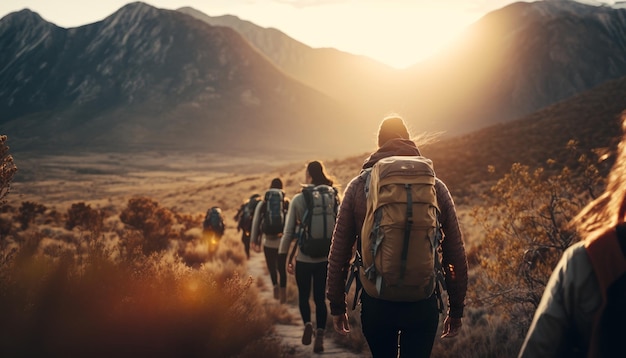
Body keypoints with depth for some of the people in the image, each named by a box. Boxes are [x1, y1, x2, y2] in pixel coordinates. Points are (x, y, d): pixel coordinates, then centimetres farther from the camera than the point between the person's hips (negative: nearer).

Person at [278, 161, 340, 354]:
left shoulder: (298, 199, -6)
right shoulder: (334, 198, -2)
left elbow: (288, 231, -6)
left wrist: (284, 257, 3)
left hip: (304, 257, -1)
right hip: (325, 258, 2)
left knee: (303, 295, 18)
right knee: (320, 297, 12)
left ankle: (307, 323, -5)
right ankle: (320, 335, 4)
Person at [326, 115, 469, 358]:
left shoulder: (358, 186, 0)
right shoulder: (435, 187, 1)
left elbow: (338, 252, -1)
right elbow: (456, 255, 1)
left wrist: (337, 306, 8)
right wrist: (456, 310, 10)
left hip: (375, 302, 1)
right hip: (423, 303, 0)